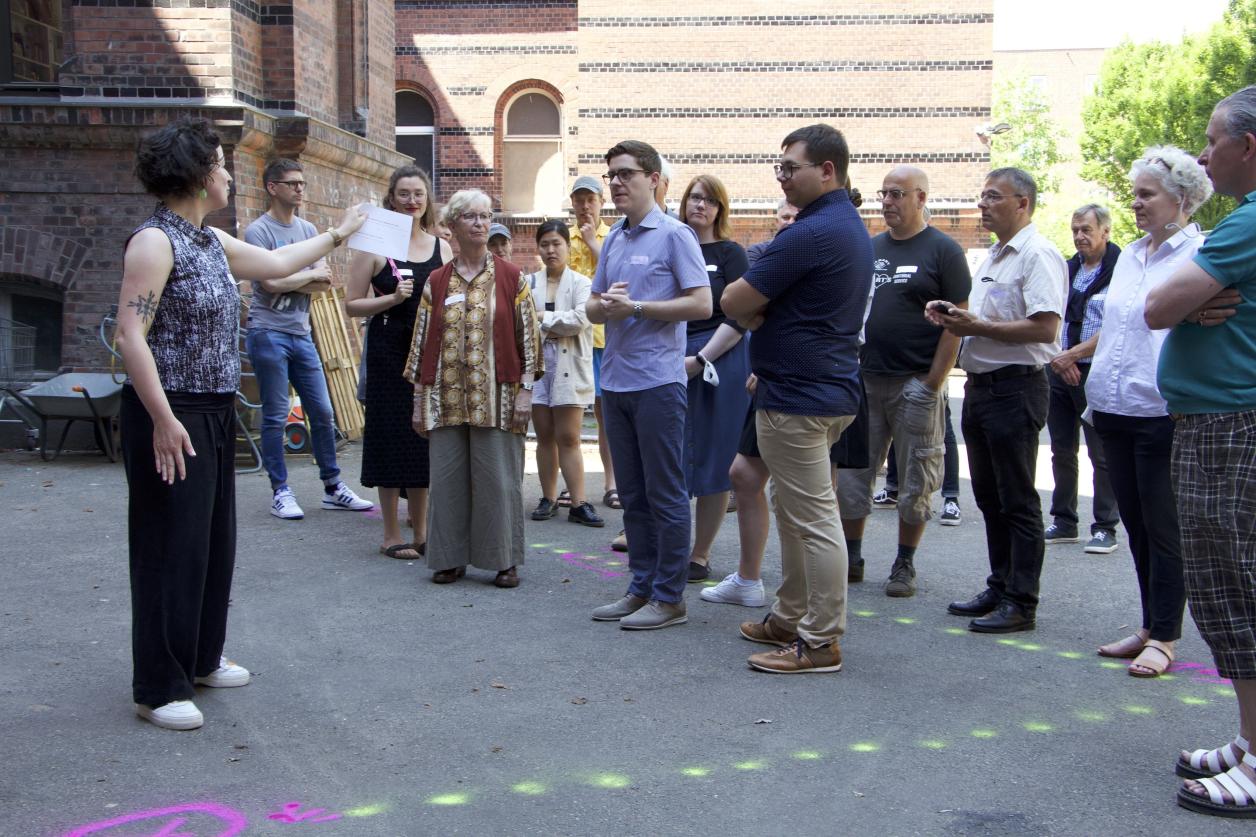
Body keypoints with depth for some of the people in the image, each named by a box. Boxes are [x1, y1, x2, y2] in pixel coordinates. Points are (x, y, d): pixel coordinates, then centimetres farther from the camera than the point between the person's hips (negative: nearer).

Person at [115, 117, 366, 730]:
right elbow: (130, 336, -20)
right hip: (170, 417, -9)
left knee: (215, 541, 17)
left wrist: (338, 234, 39)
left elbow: (274, 263, 31)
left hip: (215, 413, 9)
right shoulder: (155, 241, -14)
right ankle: (158, 689, 7)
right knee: (170, 549, -3)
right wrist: (163, 420, -24)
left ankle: (200, 658, 32)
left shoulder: (210, 241, 13)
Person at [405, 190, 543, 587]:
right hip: (447, 398, 3)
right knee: (447, 477, 4)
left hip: (496, 397, -2)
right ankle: (450, 558, 16)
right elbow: (423, 341, 10)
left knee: (498, 477, -1)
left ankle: (504, 560, 11)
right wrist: (419, 400, 7)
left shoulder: (512, 278, 3)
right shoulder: (436, 282, 9)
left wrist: (525, 390, -6)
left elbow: (529, 334, 1)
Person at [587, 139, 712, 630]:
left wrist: (635, 306, -15)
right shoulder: (612, 240, 16)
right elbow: (593, 307, 19)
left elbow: (701, 304, -13)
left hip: (657, 381, -8)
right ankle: (642, 588, 22)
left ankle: (669, 597, 7)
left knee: (665, 494, -1)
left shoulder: (674, 235, -6)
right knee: (632, 495, 13)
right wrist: (605, 306, -5)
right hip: (615, 382, 8)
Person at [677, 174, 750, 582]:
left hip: (718, 362, -3)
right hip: (672, 361, 3)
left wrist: (700, 360, -13)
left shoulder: (730, 253, 0)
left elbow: (738, 319, -6)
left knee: (713, 461, 2)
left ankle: (700, 555, 11)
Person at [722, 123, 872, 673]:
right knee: (795, 511, 19)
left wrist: (755, 314, 4)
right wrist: (763, 313, 2)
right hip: (829, 385, 11)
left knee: (813, 519, -4)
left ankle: (820, 642, 3)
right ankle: (790, 618, 29)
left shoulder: (811, 232, -19)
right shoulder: (851, 225, 14)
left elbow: (734, 304, -16)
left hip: (799, 397, -11)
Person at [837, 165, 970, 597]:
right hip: (864, 379, 5)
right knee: (850, 472, 7)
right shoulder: (869, 249, 12)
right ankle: (851, 557, 19)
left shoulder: (943, 250, -4)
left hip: (916, 383, -5)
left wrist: (933, 383, -13)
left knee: (916, 480, 4)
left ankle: (905, 565, 15)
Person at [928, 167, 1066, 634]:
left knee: (1017, 502, -4)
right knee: (990, 499, 15)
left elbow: (1045, 328, -23)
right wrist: (953, 318, 7)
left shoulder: (1038, 255, -13)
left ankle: (1020, 602, 3)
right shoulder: (994, 257, 18)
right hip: (981, 386, 10)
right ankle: (999, 588, 24)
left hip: (1015, 388, -10)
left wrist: (976, 326, -19)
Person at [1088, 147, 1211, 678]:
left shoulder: (1202, 257, -7)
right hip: (1115, 412, 8)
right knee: (1136, 525, 13)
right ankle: (1150, 627, 24)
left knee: (1164, 528, 0)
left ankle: (1164, 637, 9)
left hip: (1163, 414, -7)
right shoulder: (1130, 255, 16)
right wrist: (1097, 394, 19)